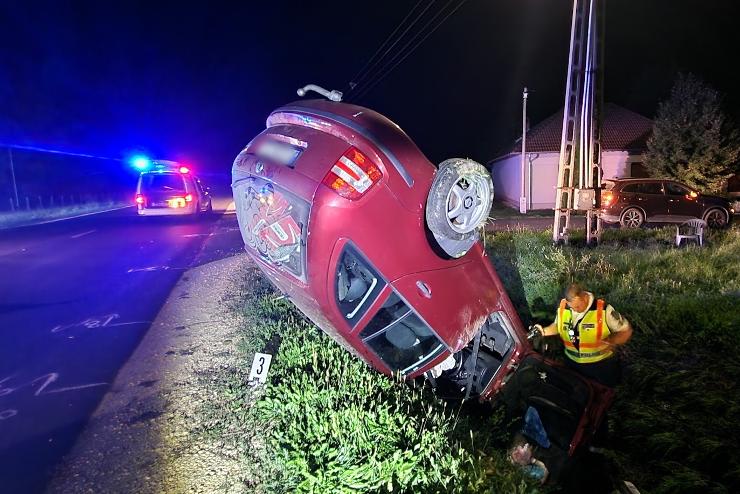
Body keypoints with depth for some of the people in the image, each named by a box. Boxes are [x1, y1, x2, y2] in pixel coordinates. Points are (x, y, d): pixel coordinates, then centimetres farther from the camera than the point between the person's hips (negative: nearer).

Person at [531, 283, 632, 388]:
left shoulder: (604, 310, -21)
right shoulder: (562, 308, -10)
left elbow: (626, 330, -11)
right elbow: (557, 326, 10)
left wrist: (613, 341, -31)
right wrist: (544, 331, -9)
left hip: (602, 365, -3)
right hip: (572, 364, 3)